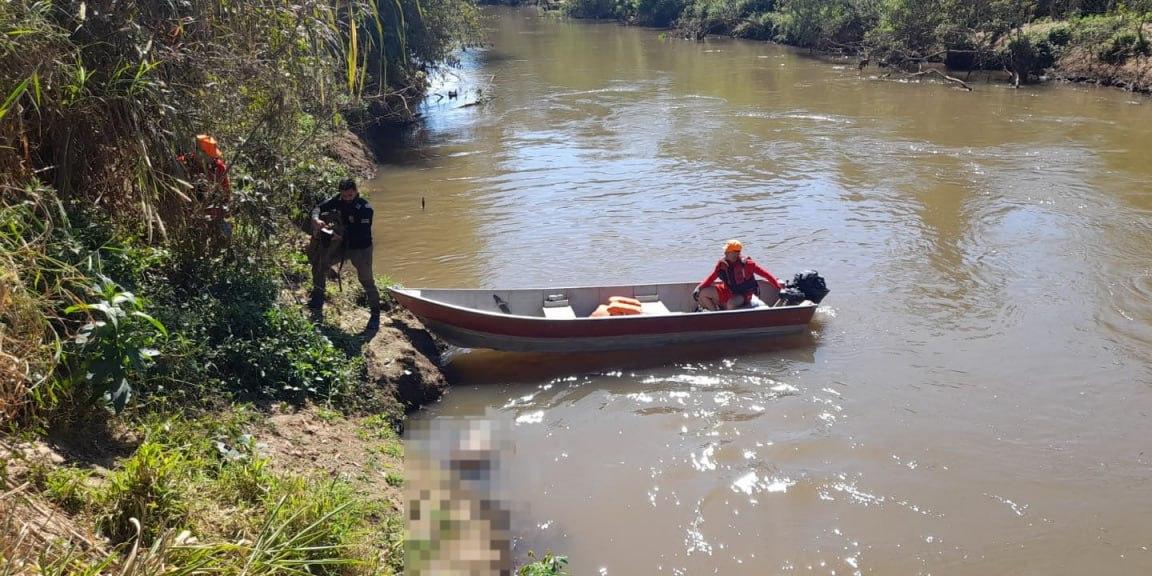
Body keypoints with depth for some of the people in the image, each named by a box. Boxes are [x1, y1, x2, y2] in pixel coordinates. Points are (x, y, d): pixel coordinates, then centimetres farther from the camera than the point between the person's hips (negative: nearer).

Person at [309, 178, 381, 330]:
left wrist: (343, 237, -36)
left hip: (361, 249, -6)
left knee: (366, 280, -2)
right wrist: (315, 219, -27)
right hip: (343, 245, 6)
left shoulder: (365, 208, -25)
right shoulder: (338, 201, -8)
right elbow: (319, 207, -5)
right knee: (319, 263, 1)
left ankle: (375, 314, 12)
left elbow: (363, 233, -29)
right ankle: (317, 301, 14)